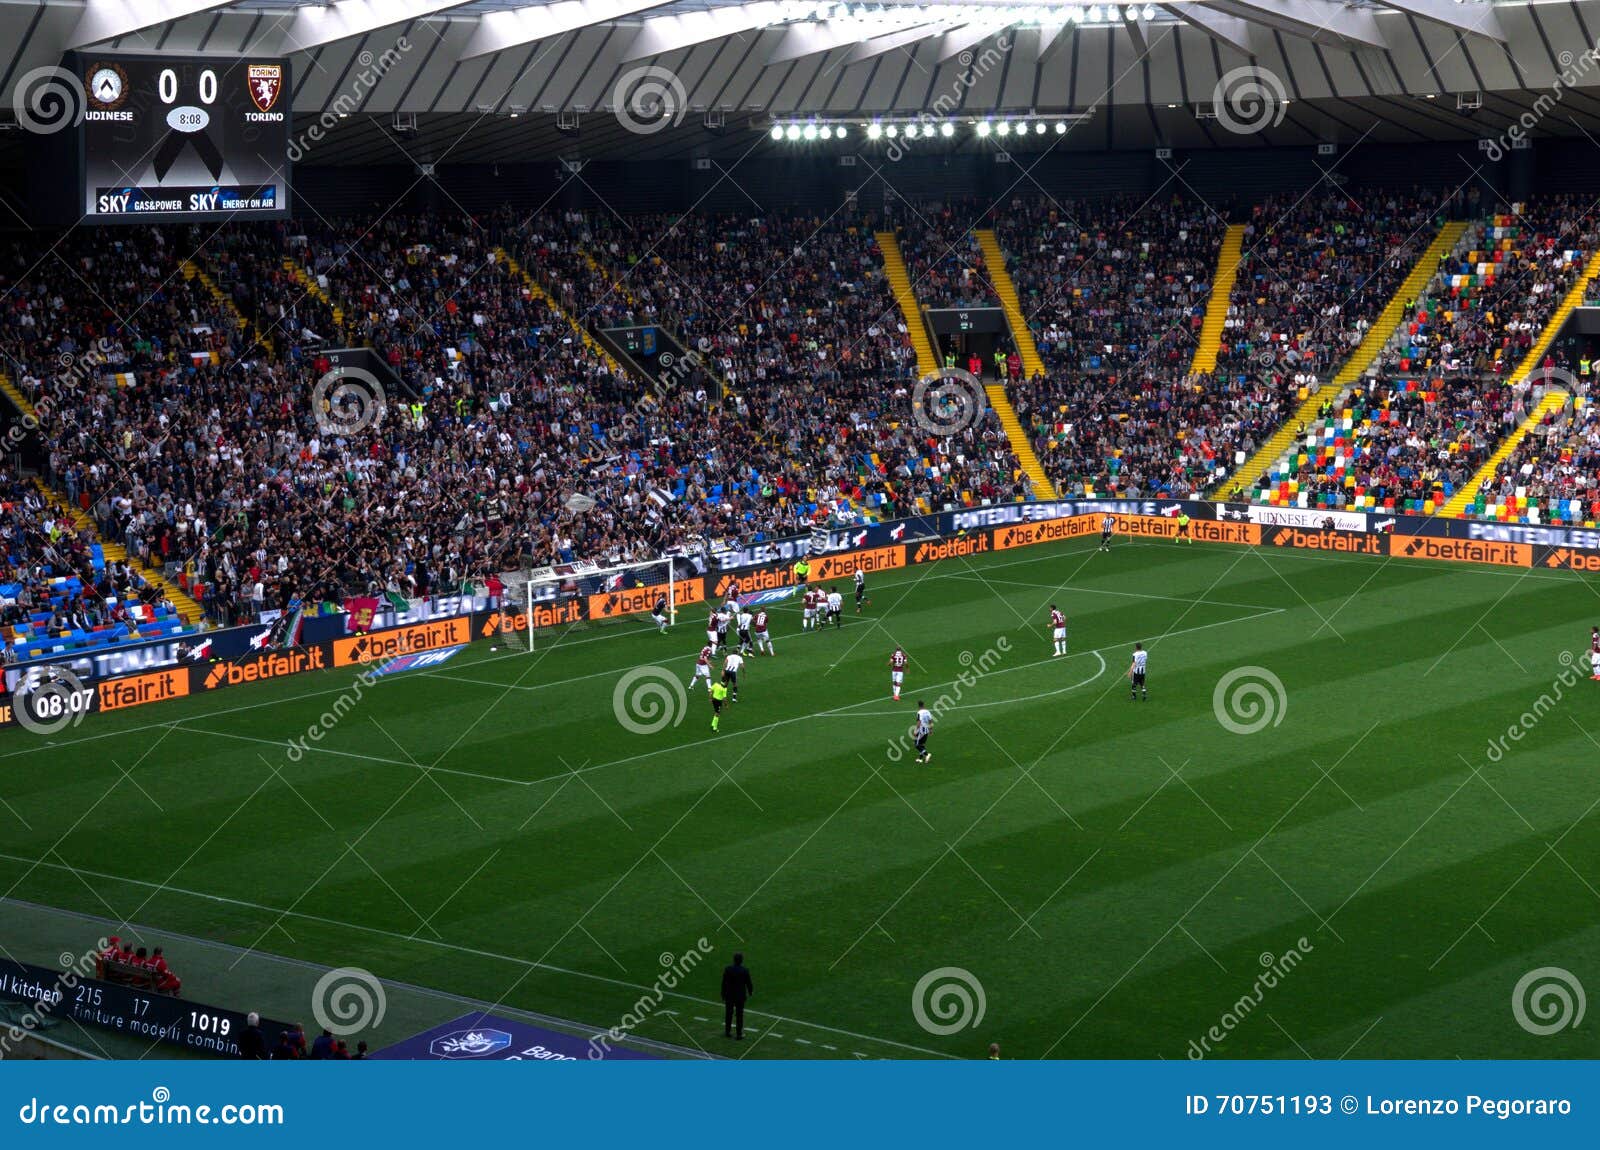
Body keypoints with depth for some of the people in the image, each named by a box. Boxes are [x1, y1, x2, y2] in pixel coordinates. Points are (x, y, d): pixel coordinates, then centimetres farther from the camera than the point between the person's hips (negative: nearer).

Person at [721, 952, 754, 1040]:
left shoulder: (727, 969, -14)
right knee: (739, 1015, 9)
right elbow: (748, 983, -7)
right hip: (740, 996, -2)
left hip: (729, 996, 2)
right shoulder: (745, 970, -18)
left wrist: (723, 995, 6)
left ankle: (727, 1032, 25)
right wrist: (750, 992, 14)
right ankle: (739, 1034, 14)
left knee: (728, 1014, 16)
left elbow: (724, 983, -7)